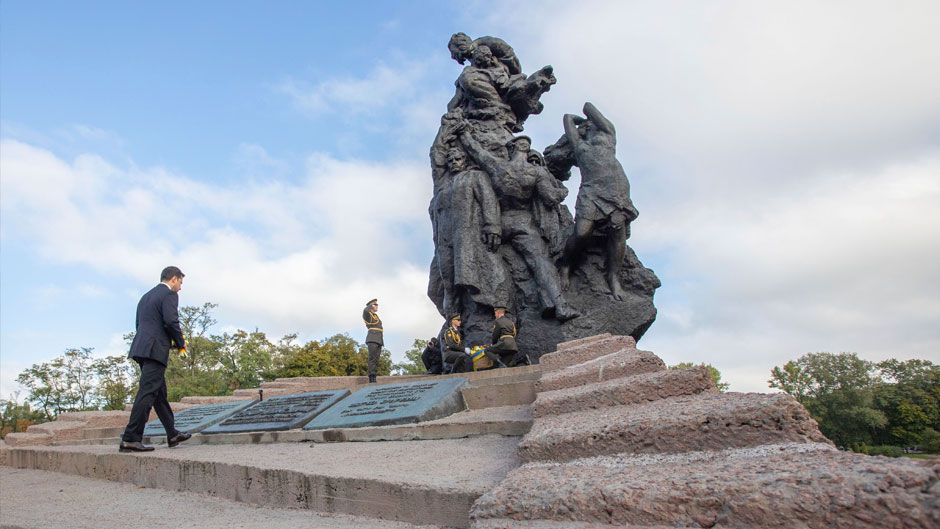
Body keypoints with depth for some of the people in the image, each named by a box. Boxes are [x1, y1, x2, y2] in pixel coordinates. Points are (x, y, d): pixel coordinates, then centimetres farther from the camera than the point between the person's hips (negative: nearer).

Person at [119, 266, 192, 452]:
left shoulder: (146, 296, 23)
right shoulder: (169, 294, -4)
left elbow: (138, 324, 22)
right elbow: (171, 321, -16)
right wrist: (181, 343, 0)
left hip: (141, 348, 10)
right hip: (156, 349, -10)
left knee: (160, 393, 13)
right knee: (148, 392, -10)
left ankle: (172, 435, 21)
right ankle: (130, 439, -12)